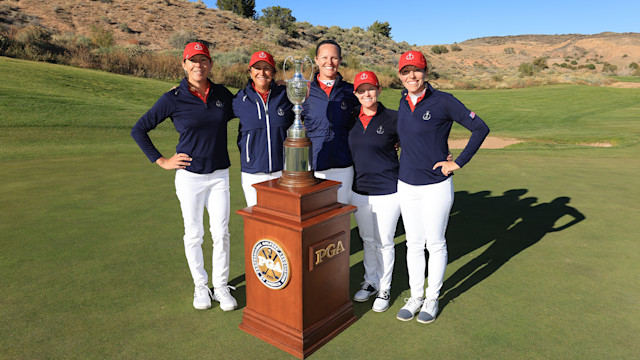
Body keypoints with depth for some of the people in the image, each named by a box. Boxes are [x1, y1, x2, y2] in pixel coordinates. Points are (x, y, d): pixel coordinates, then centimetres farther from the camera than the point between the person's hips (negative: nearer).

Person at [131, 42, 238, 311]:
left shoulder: (222, 94, 3)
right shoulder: (173, 99, -7)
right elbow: (139, 130, 1)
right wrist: (161, 161, -4)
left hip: (219, 175, 2)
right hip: (190, 176, -2)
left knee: (221, 233, 3)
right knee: (194, 234, 8)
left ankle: (221, 286, 21)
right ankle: (200, 286, 27)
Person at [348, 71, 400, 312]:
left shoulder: (393, 118, -9)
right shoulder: (351, 118, 3)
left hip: (387, 192, -4)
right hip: (359, 190, 4)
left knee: (384, 242, 7)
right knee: (367, 240, 17)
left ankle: (384, 289, 26)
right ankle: (370, 282, 36)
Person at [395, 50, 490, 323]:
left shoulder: (443, 101, -12)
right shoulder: (403, 102, 6)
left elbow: (480, 128, -10)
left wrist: (458, 163, -11)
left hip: (436, 186, -5)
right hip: (406, 185, 5)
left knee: (435, 244, 8)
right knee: (413, 244, 13)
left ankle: (432, 299, 26)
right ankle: (415, 296, 29)